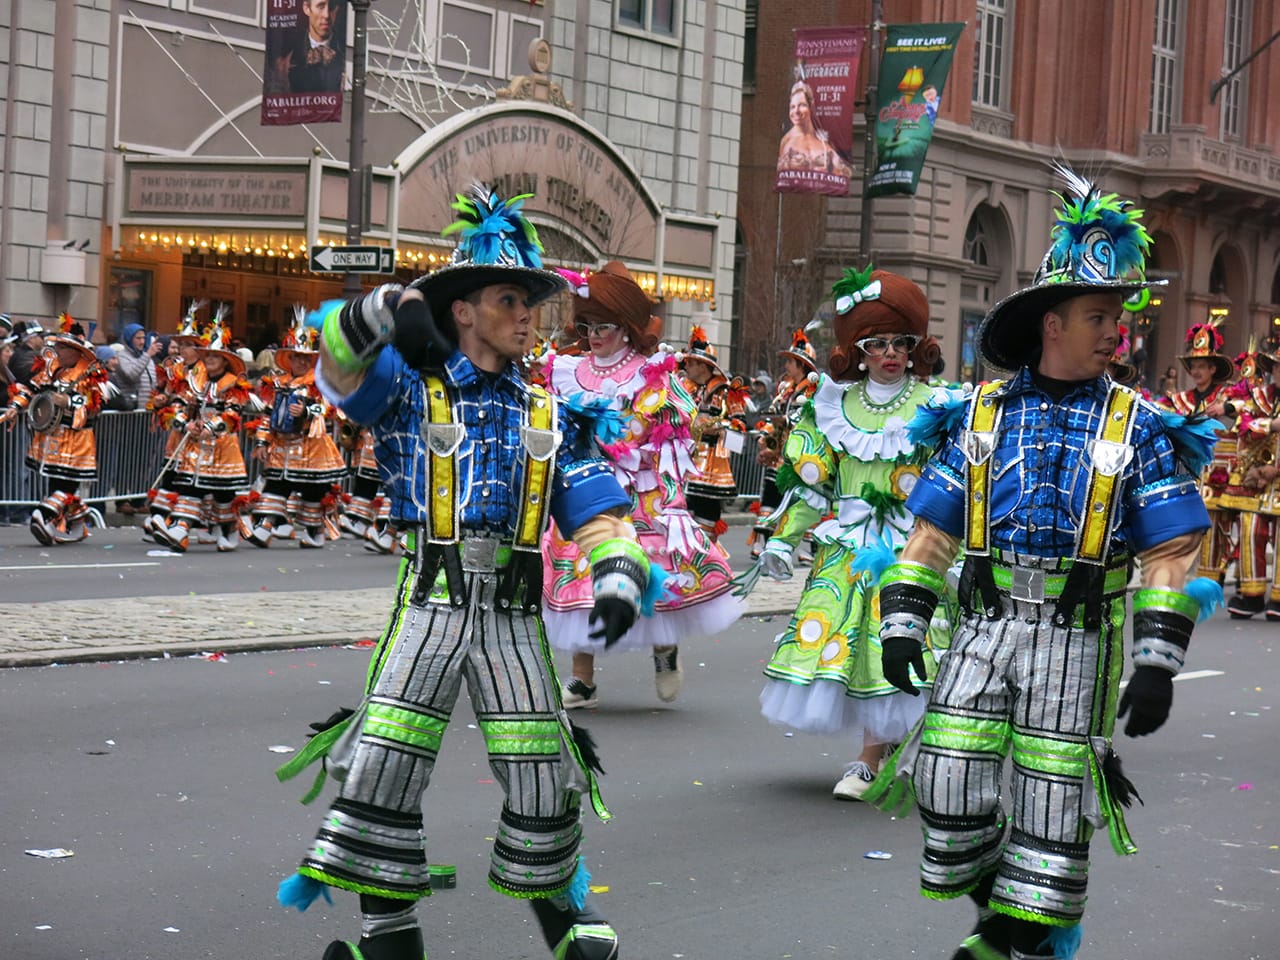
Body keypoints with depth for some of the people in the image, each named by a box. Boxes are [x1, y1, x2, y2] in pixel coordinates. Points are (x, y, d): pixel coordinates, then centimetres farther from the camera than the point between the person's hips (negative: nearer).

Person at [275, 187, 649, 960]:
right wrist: (397, 311, -31)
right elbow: (341, 353, -11)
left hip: (514, 617, 2)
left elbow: (599, 511, 11)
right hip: (429, 607, -2)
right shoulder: (410, 390, 7)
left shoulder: (548, 417, 16)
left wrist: (619, 576, -8)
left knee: (542, 776, 3)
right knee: (381, 770, -7)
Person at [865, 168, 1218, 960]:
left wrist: (1157, 663, -11)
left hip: (1078, 639, -2)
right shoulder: (981, 415, 6)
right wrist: (902, 623, -2)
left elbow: (1170, 555, -3)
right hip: (985, 628, 2)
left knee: (1052, 805, 1)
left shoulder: (1137, 427, 0)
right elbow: (934, 530, 8)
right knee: (949, 780, -3)